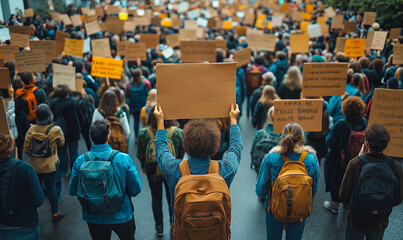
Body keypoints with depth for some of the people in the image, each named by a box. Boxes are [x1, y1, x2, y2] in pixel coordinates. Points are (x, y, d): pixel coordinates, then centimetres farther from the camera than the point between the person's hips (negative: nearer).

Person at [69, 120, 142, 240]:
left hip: (93, 217, 2)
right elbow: (136, 189, -15)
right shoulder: (124, 158, -20)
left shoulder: (80, 161, -15)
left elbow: (72, 191, -4)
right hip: (121, 215, -2)